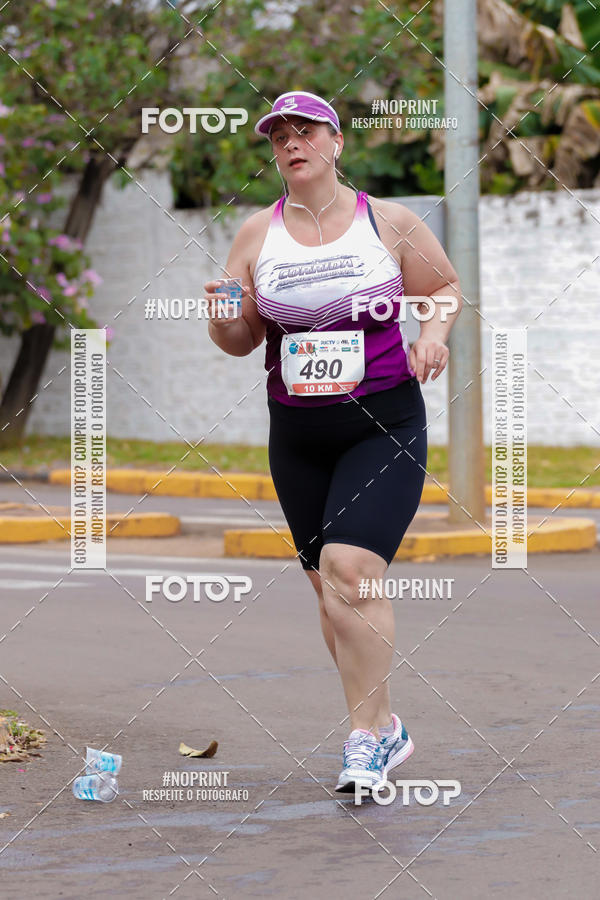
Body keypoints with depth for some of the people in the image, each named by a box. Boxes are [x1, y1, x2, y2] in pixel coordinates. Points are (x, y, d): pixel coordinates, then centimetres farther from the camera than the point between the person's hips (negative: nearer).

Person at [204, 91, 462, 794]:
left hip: (385, 423, -4)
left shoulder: (389, 221, 0)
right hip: (297, 433, 4)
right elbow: (241, 341, 10)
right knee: (328, 585, 7)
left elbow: (447, 287, 13)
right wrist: (224, 319, -13)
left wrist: (432, 331, -7)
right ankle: (382, 729, 21)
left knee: (350, 568, -20)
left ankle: (366, 735, -11)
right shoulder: (257, 233, 6)